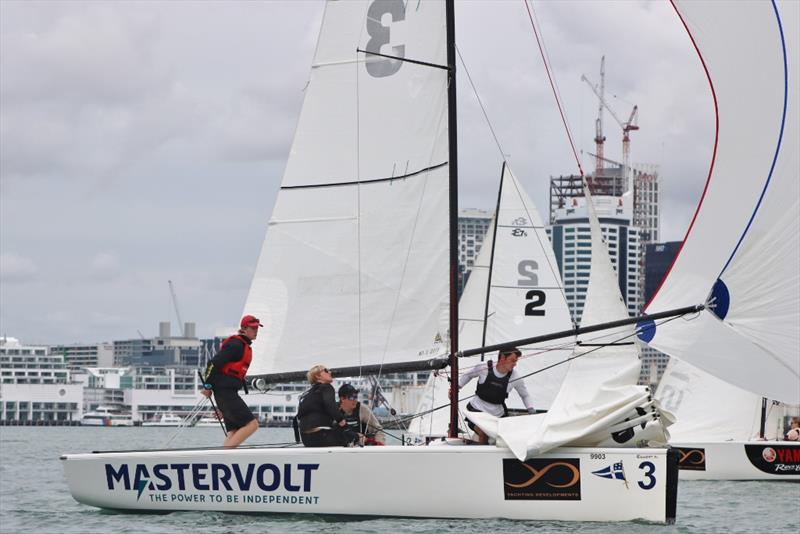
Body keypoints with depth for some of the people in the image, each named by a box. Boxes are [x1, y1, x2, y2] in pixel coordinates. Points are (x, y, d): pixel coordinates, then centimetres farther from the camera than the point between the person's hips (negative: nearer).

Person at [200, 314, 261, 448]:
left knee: (234, 431, 4)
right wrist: (207, 386, -14)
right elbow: (214, 362, -18)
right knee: (252, 424, -15)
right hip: (225, 391, -10)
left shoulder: (245, 346, 19)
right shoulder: (236, 344, -12)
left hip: (230, 392, 10)